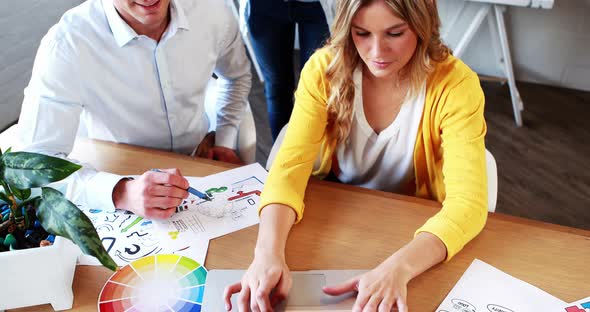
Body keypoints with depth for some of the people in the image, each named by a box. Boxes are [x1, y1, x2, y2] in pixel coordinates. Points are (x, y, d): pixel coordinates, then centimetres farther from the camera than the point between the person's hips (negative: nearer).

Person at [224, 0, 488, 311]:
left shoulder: (455, 85, -19)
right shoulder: (325, 69, -14)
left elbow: (467, 201, -27)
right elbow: (291, 166, -21)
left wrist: (398, 267, -44)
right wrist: (268, 251, -38)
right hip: (334, 221, 1)